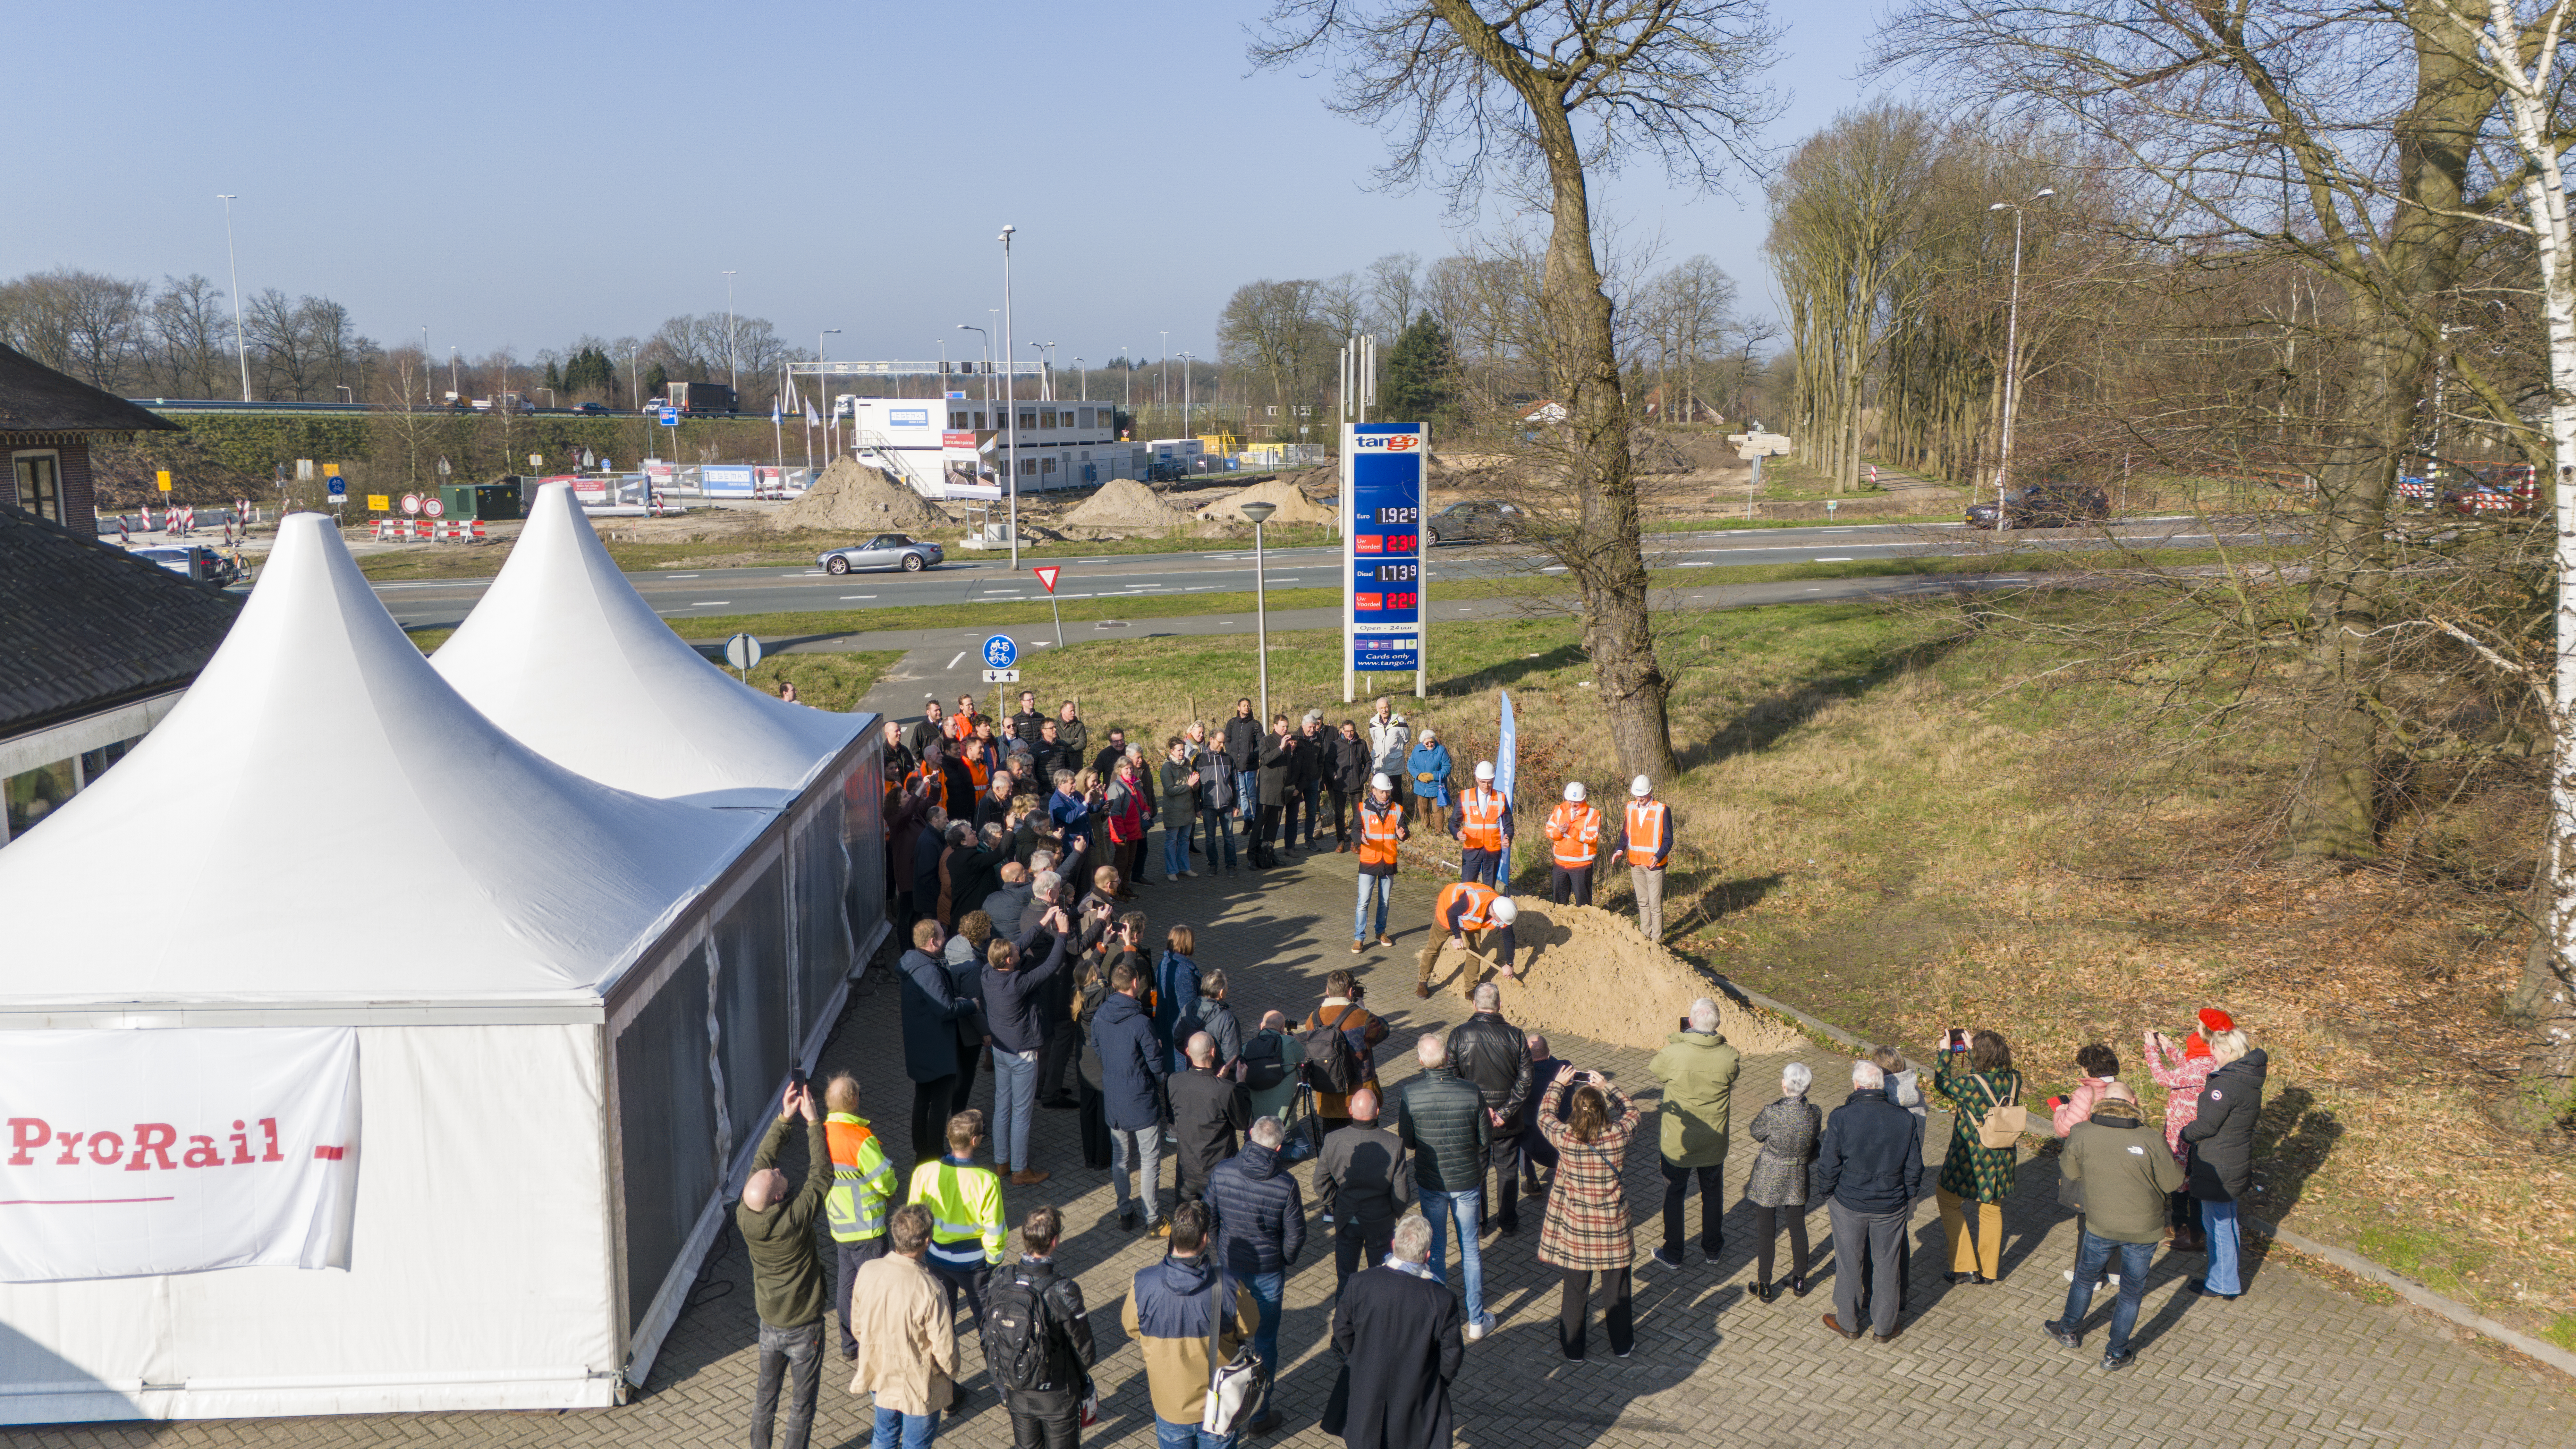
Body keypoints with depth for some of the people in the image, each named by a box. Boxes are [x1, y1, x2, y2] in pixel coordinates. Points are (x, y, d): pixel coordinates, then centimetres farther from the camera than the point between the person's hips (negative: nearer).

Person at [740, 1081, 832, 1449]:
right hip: (804, 1328, -5)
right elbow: (821, 1174, -19)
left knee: (766, 1394, 24)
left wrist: (784, 1118, -5)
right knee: (802, 1404, 13)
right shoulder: (796, 1219, -31)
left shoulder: (745, 1218, -17)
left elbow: (761, 1161, -5)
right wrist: (813, 1121, -15)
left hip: (769, 1325, 5)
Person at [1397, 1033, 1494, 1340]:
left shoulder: (1409, 1094, -19)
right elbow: (1486, 1138, -7)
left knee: (1436, 1250, 16)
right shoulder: (1472, 1092, -18)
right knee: (1471, 1250, 14)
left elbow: (1407, 1142, -8)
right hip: (1467, 1180, 0)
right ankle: (1476, 1321, 24)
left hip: (1430, 1182, 0)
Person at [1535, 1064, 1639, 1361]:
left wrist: (1558, 1084, 14)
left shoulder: (1564, 1138, -20)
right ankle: (1622, 1343, 36)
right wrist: (1606, 1087, 13)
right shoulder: (1619, 1135, -19)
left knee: (1575, 1288, 16)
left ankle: (1573, 1348, 30)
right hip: (1613, 1225, 1)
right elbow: (1630, 1112, 5)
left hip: (1575, 1226, 0)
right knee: (1617, 1286, 19)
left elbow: (1545, 1115, 2)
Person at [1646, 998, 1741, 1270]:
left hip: (1677, 1142, -2)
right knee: (1713, 1194, 23)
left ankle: (1672, 1254, 28)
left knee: (1674, 1194, 17)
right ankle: (1712, 1248, 39)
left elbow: (1655, 1069, -3)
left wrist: (1677, 1039, 4)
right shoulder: (1730, 1056, -19)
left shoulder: (1672, 1054, -25)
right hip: (1714, 1142, 2)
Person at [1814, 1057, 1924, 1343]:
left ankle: (1848, 1323, 29)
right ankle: (1885, 1327, 29)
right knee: (1886, 1265, 16)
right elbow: (1914, 1169, 0)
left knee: (1848, 1263, 15)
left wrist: (1827, 1196, 5)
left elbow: (1828, 1166, -12)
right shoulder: (1906, 1119, -9)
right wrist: (1908, 1200, 14)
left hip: (1849, 1204, -2)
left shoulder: (1842, 1118, -17)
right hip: (1891, 1208, 2)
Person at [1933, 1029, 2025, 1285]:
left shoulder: (1969, 1084, -24)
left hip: (1969, 1156, -5)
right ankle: (1989, 1271, 33)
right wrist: (1971, 1050, 18)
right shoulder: (2014, 1079, -9)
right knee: (1992, 1210, 21)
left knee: (1949, 1202, 17)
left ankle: (1965, 1266, 16)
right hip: (2002, 1158, 5)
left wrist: (1946, 1052, 6)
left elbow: (1941, 1083, -5)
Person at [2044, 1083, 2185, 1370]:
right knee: (2132, 1292, 17)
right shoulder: (2149, 1141, -21)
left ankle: (2069, 1331, 44)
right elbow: (2173, 1182, -8)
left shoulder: (2082, 1134, -14)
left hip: (2100, 1225, 1)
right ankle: (2116, 1354, 29)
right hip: (2143, 1229, -1)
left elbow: (2071, 1172, 2)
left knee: (2085, 1278, 25)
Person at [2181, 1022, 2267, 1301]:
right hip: (2238, 1161, 9)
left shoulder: (2226, 1085, -27)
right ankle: (2230, 1275, 35)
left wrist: (2184, 1135, -3)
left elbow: (2206, 1125, -22)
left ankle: (2222, 1284, 16)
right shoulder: (2251, 1078, 2)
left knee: (2217, 1223, 5)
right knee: (2228, 1220, 22)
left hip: (2217, 1167, -9)